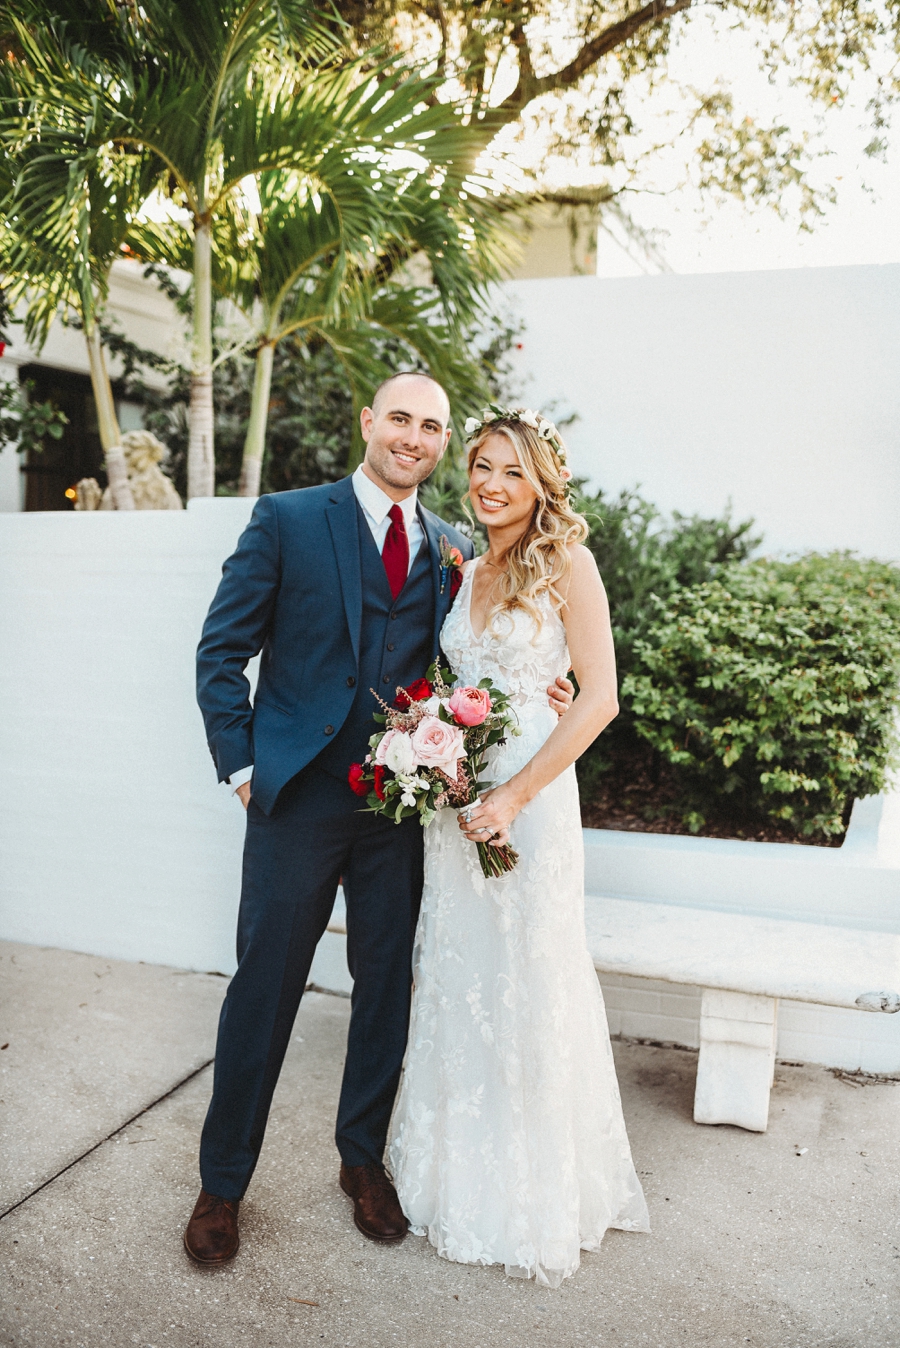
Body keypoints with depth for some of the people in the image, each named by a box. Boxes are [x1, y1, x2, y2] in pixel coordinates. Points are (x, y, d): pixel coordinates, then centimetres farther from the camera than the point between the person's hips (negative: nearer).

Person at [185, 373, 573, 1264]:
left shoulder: (454, 550, 9)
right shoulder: (286, 519, 0)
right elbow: (222, 651, -1)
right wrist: (242, 766, -6)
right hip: (300, 792, -3)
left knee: (387, 984, 13)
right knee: (264, 987, 6)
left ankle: (363, 1158, 35)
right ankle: (222, 1182, 26)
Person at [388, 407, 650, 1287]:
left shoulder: (565, 562, -6)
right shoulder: (467, 571, 13)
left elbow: (599, 697, -13)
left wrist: (515, 795, -19)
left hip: (531, 796, -6)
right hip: (455, 796, 6)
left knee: (524, 981, 5)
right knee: (455, 978, 13)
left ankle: (534, 1194, 27)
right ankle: (457, 1173, 34)